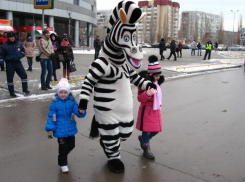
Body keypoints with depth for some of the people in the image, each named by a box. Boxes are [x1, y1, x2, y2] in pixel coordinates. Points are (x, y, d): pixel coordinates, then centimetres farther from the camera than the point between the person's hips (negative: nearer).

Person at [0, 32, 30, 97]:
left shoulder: (19, 44, 5)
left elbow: (23, 51, 18)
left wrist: (22, 54, -2)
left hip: (18, 62, 4)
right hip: (9, 64, -3)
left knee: (24, 75, 3)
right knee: (10, 78, 4)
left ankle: (25, 89, 19)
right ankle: (11, 92, 16)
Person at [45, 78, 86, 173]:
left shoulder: (72, 101, -10)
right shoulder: (55, 103, -15)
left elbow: (78, 112, -15)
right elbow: (51, 116, -9)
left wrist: (81, 111, -39)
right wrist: (50, 129, -10)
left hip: (70, 129, 4)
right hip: (60, 130, -3)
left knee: (71, 145, 19)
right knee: (63, 147, 6)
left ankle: (63, 155, 48)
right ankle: (63, 164, 26)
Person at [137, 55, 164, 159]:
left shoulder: (157, 83, 7)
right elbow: (140, 98, -22)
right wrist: (147, 94, -39)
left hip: (156, 110, 8)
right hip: (147, 110, -8)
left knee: (156, 130, 14)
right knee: (147, 130, 5)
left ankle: (143, 139, 40)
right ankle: (146, 149, 23)